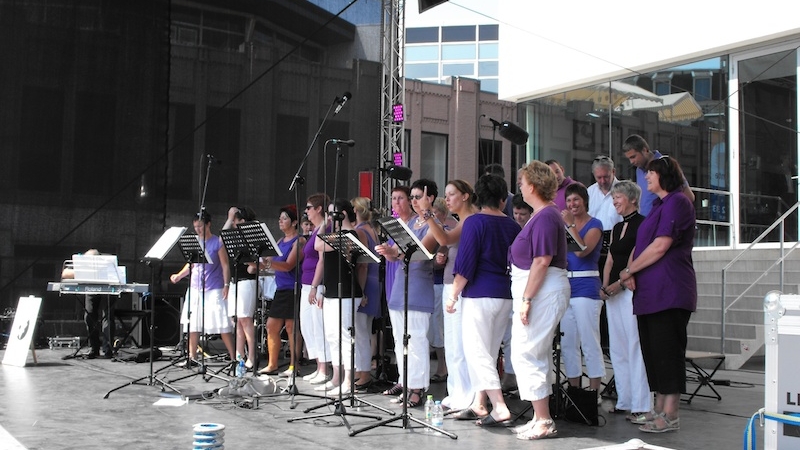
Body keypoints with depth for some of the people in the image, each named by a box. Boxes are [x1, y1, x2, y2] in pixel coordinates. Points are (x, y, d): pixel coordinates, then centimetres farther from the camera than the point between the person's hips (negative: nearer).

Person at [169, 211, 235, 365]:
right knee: (193, 323, 5)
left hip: (214, 290, -5)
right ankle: (192, 357, 15)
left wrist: (226, 285, -12)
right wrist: (179, 275, 2)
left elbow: (225, 266, -4)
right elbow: (191, 264, 17)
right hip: (195, 288, 5)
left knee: (222, 324, -6)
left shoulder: (217, 242, -3)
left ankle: (233, 357, -1)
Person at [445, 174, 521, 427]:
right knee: (488, 351, 16)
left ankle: (500, 409, -12)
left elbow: (465, 264, -13)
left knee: (477, 351, -4)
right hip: (506, 296, 6)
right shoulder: (512, 226, 7)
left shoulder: (475, 222, -8)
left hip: (479, 295, -6)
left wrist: (453, 295, -7)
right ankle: (479, 404, 24)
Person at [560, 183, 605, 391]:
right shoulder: (564, 225, 16)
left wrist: (570, 224, -15)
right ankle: (574, 391, 16)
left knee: (589, 342, -7)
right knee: (567, 343, 8)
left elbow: (582, 250, -17)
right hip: (565, 286, 7)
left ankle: (594, 392, -3)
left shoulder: (594, 224, -2)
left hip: (586, 286, -7)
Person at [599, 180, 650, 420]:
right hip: (613, 292, 9)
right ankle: (624, 400, 17)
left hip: (632, 290, -9)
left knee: (635, 347, -9)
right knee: (617, 348, 10)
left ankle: (640, 405, -5)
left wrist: (619, 284, -18)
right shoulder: (617, 228, 19)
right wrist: (604, 286, 6)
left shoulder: (642, 224, -7)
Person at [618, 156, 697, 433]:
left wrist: (629, 270, -7)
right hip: (650, 291, 10)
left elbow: (660, 246, -17)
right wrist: (632, 273, 3)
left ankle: (670, 416, -2)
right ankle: (660, 408, 18)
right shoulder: (659, 205, 21)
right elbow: (641, 245, 21)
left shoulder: (677, 202, -9)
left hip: (669, 291, -10)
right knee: (653, 350, 11)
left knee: (668, 350, -7)